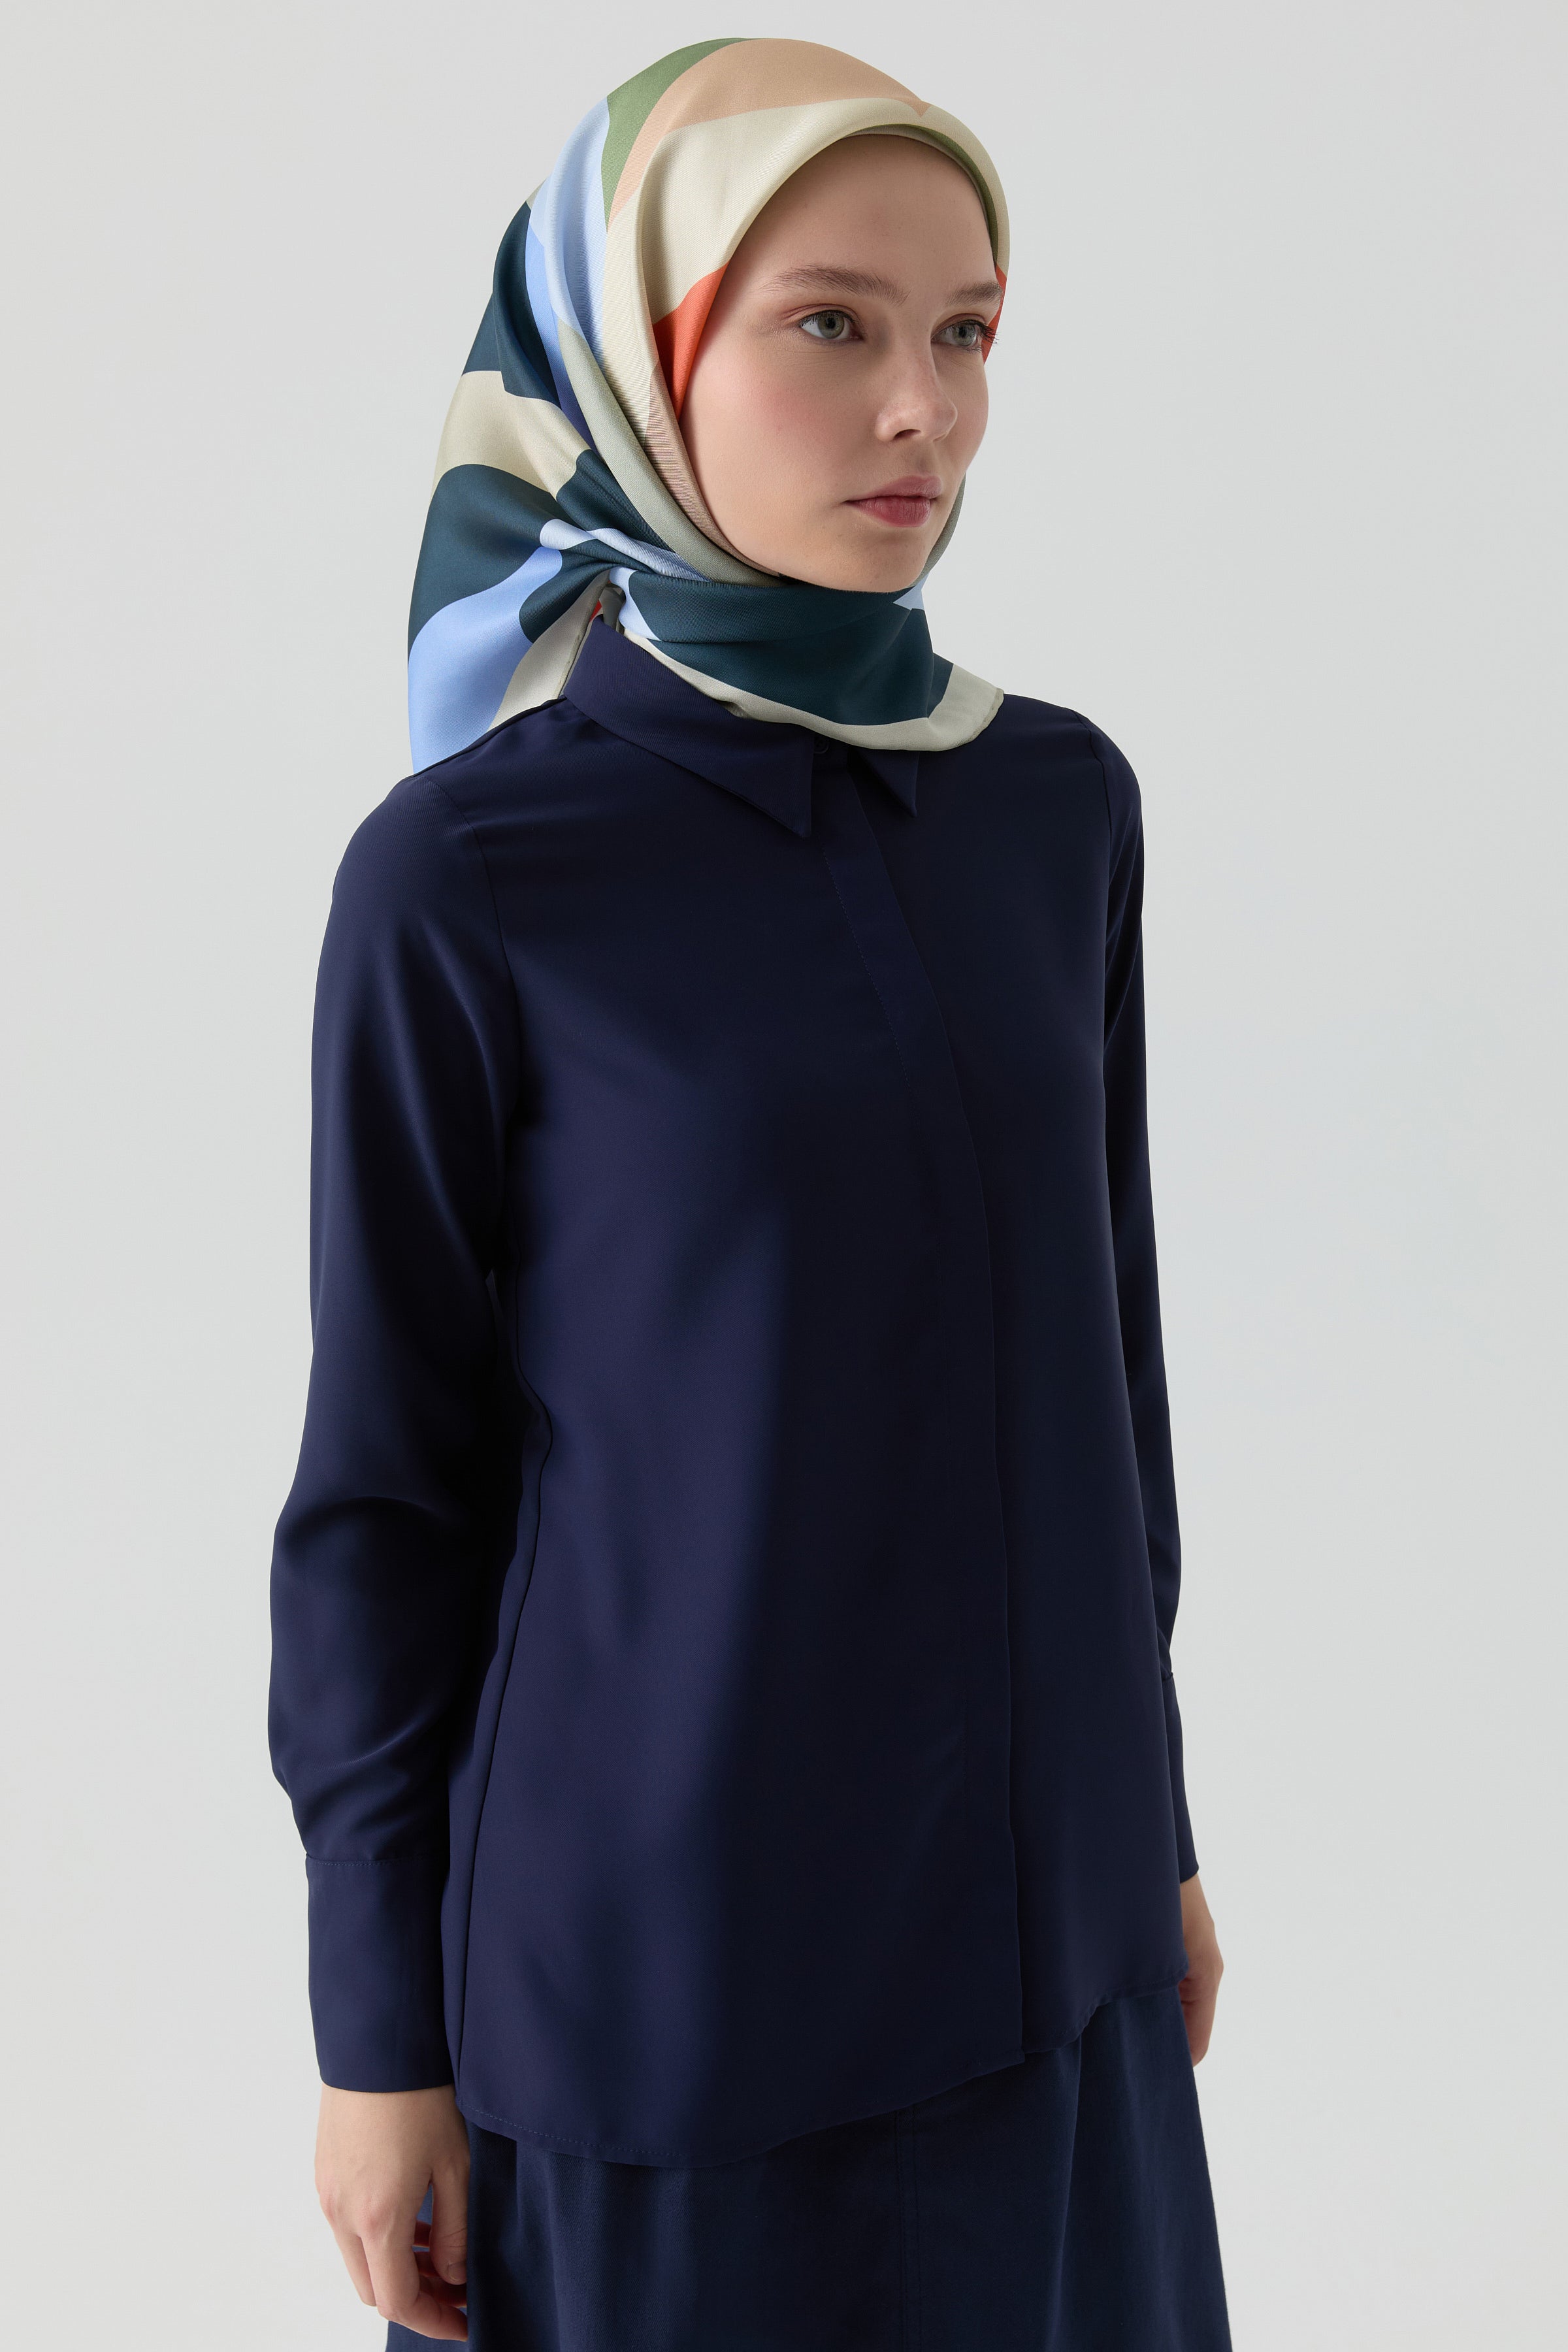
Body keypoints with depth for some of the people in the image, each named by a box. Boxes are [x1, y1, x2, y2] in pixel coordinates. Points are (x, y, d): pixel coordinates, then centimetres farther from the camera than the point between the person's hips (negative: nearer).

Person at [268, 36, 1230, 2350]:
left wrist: (1146, 1810, 13)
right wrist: (378, 2023, -4)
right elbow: (388, 1475, -9)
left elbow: (1091, 1318, 8)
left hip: (1020, 1886, 5)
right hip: (660, 1921, -4)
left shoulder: (1056, 803, 0)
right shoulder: (462, 876, -14)